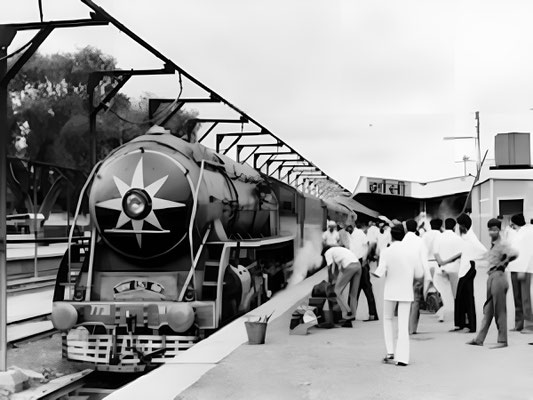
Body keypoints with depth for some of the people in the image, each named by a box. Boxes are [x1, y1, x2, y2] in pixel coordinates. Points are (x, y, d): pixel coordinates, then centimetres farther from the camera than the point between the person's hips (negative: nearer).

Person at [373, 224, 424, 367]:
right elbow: (419, 274, 2)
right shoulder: (411, 251, -2)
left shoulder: (386, 251, -10)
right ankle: (402, 358, 0)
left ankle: (390, 352, 11)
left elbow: (380, 273, -16)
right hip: (406, 291, 1)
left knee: (387, 319, 19)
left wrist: (373, 272, 4)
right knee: (403, 324, 5)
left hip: (391, 291, -1)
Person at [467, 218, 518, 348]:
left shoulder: (502, 244, -12)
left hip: (498, 277, -9)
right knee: (488, 310, 11)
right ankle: (479, 339, 15)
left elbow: (514, 254, -29)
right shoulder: (492, 245, 14)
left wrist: (503, 263, -16)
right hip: (491, 277, 9)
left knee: (499, 311, -2)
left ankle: (502, 341, 5)